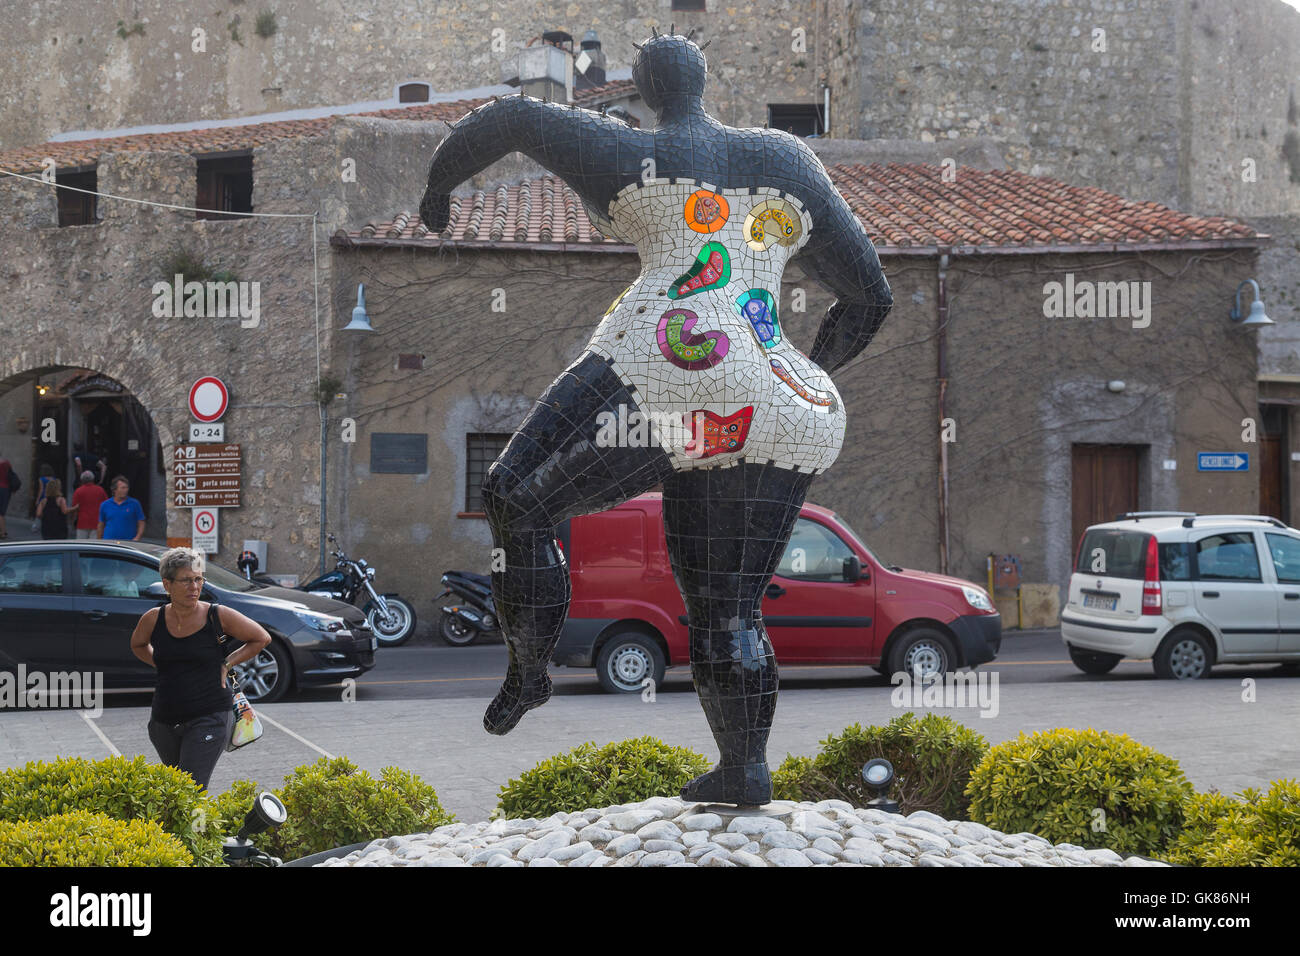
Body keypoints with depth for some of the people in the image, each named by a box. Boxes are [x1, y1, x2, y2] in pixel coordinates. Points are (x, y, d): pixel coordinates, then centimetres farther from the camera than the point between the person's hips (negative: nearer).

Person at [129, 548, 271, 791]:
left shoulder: (218, 616, -7)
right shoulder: (154, 619, 0)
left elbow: (262, 638, 7)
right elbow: (138, 645, 23)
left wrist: (226, 664, 0)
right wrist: (161, 664, 7)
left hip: (209, 718, -4)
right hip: (164, 721, 4)